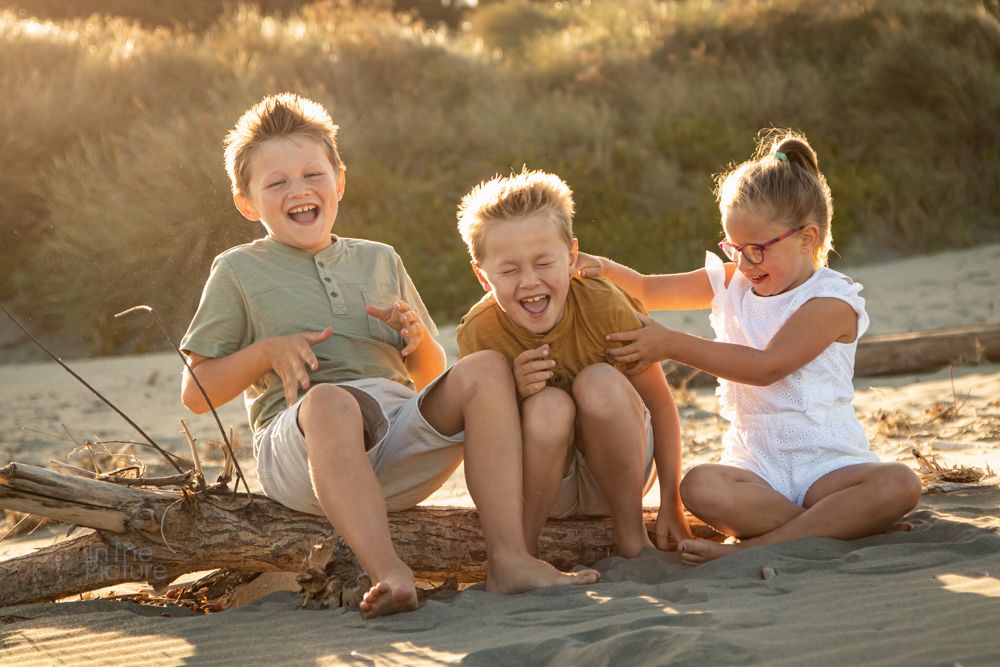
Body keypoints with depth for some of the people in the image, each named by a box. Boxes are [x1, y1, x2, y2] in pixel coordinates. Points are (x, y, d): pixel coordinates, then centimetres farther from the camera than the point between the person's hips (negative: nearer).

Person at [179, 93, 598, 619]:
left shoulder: (379, 261, 26)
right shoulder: (238, 271, 14)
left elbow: (429, 378, 29)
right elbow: (196, 394, 9)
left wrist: (417, 335, 5)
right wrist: (269, 350, -7)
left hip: (401, 447, 4)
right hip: (301, 441, -4)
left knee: (485, 370, -20)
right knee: (331, 400, -38)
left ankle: (508, 556, -30)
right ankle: (388, 573, -50)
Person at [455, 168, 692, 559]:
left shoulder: (604, 307, -20)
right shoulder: (478, 334, -18)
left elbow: (659, 404, -12)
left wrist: (671, 506, -12)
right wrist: (512, 393, -32)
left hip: (614, 478, 1)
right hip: (543, 485, -1)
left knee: (600, 382, -28)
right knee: (549, 405, -31)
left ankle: (631, 536, -13)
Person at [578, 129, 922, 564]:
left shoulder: (831, 300, -7)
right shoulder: (731, 283, 12)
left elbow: (767, 366, -17)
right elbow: (647, 291, 20)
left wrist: (673, 345, -16)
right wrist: (603, 268, -3)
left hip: (828, 463, -3)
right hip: (754, 466, 3)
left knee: (899, 485, -34)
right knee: (699, 487, -32)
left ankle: (753, 547, -34)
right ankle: (837, 526, -26)